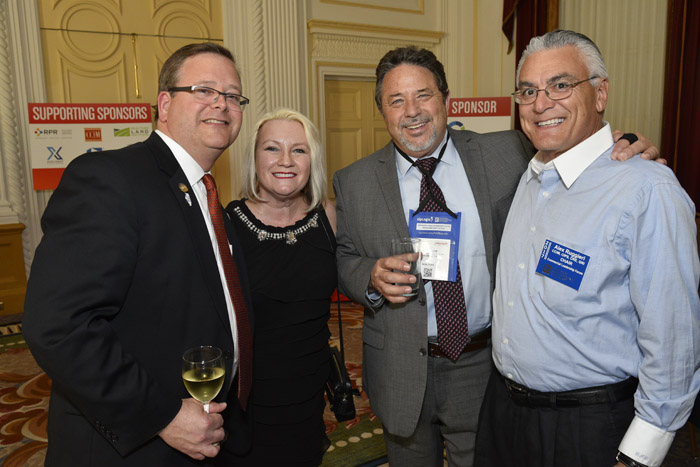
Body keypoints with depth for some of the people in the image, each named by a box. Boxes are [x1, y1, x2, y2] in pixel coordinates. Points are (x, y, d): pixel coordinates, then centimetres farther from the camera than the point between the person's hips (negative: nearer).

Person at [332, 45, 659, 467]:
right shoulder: (354, 182, -4)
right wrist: (372, 278, -20)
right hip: (402, 373, 1)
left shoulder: (505, 155, -6)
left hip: (486, 367, 0)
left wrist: (623, 150, -15)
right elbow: (344, 261, 2)